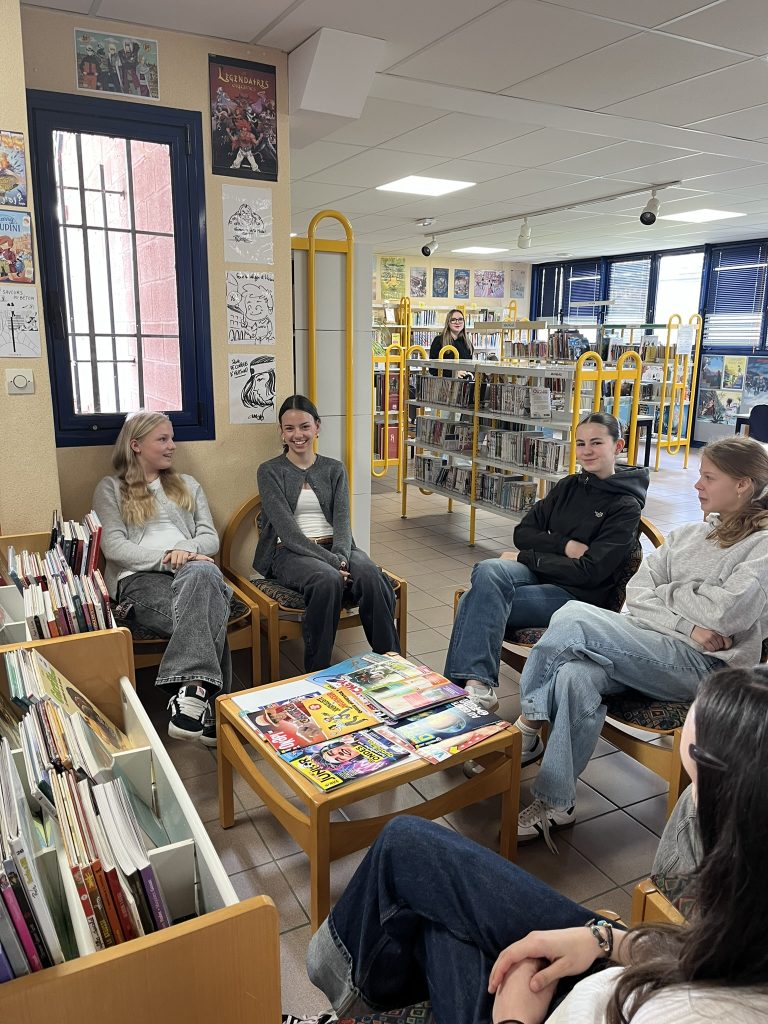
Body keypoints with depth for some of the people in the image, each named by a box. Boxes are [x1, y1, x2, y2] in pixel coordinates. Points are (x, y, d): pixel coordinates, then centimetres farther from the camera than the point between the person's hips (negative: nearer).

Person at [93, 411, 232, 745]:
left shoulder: (187, 485, 28)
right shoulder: (111, 488, 17)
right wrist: (166, 556, -13)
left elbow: (211, 538, 17)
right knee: (207, 615, -37)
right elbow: (114, 547, 1)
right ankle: (209, 706, -41)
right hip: (141, 578, -2)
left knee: (202, 572, -41)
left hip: (195, 571, 3)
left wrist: (187, 550, -8)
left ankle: (192, 691, -51)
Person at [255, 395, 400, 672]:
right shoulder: (269, 471, 4)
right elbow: (287, 528, -9)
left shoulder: (334, 469, 15)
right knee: (328, 580, -36)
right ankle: (317, 674, -25)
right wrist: (330, 560, -22)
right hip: (289, 552, -3)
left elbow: (342, 521, 2)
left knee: (370, 574, -31)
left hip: (334, 547, 3)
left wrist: (340, 555, -21)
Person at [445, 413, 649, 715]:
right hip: (539, 575, 6)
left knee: (477, 601, -26)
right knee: (488, 571, -30)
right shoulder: (568, 487, 14)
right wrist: (565, 545, -9)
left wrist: (524, 558, -10)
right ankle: (476, 682, -33)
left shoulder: (625, 507, -4)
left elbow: (590, 572, -14)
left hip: (580, 596, -5)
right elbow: (522, 533, 9)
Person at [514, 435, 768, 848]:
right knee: (575, 675, -28)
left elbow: (724, 612, -16)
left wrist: (666, 593, 0)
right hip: (647, 651, 6)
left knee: (574, 617, -25)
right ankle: (554, 805, -16)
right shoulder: (686, 535, 18)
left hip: (702, 665, -5)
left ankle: (528, 723, -8)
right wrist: (688, 624, -10)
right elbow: (634, 595, 7)